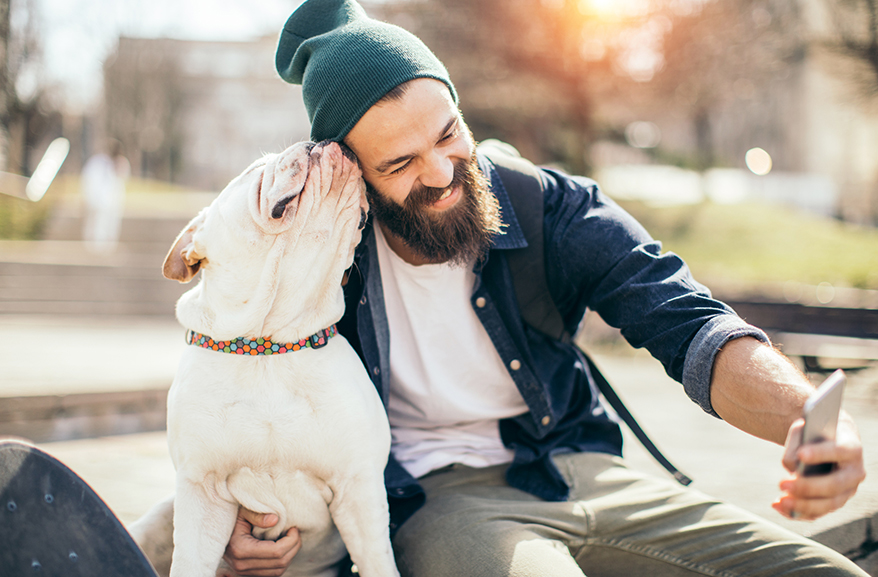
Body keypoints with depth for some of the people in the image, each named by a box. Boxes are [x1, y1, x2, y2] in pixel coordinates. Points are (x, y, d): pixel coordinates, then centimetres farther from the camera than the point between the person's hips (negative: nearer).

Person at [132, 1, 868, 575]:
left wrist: (807, 416, -34)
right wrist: (240, 511, -15)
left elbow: (690, 325, -13)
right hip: (430, 499, -3)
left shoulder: (554, 208, -2)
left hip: (578, 469, 3)